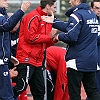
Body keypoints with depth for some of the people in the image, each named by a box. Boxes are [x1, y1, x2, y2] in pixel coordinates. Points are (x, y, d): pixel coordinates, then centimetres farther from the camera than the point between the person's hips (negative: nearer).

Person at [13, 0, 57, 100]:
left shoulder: (47, 20, 18)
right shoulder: (33, 17, -9)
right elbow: (30, 37, -18)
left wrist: (53, 39, 2)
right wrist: (48, 36, -12)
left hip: (37, 61, 9)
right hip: (27, 59, -9)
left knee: (40, 91, 9)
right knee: (21, 86, -15)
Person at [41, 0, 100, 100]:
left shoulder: (77, 15, -15)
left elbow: (71, 36, -23)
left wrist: (59, 36, -5)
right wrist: (54, 22, 15)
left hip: (77, 61, -8)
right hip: (92, 61, 8)